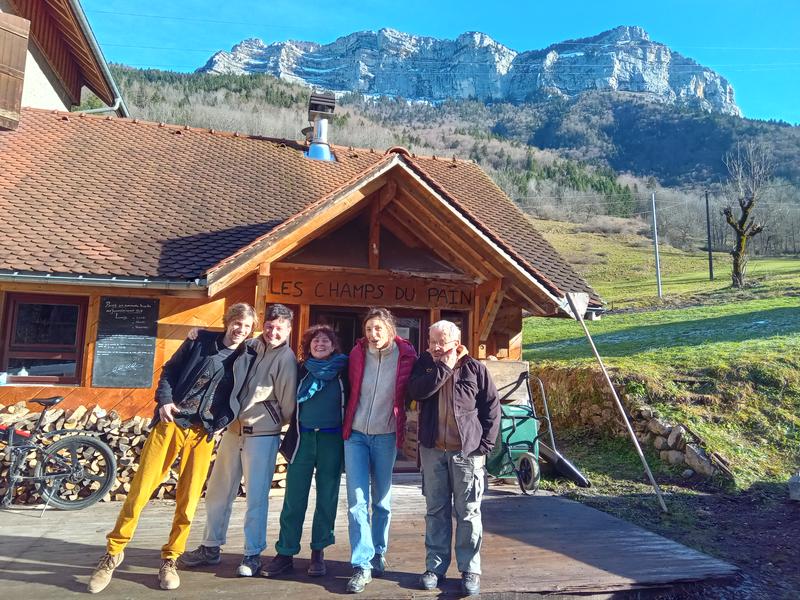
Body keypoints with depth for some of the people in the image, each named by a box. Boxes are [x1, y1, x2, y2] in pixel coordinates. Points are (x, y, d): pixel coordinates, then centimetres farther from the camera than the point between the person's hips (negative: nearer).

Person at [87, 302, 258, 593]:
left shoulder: (248, 359, 6)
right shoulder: (200, 341, 3)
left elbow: (242, 397, 9)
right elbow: (170, 370, 7)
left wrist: (221, 424, -2)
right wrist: (164, 400, -7)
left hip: (203, 432, 1)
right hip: (171, 422, -1)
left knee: (188, 500, 3)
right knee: (140, 490, 1)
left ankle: (170, 559, 20)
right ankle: (113, 552, 19)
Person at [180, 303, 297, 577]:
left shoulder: (286, 358, -11)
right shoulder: (252, 345, 5)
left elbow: (288, 403, -8)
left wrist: (271, 422, 4)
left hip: (261, 435, -6)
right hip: (233, 429, 6)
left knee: (256, 496, 1)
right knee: (217, 490, 13)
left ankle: (252, 555, 15)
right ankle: (210, 547, 28)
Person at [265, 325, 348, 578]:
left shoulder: (343, 369, 2)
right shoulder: (301, 370, 9)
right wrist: (290, 439, 10)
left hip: (331, 440, -1)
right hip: (303, 437, 2)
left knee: (327, 499, 6)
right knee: (294, 498, 1)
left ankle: (318, 553, 17)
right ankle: (285, 553, 10)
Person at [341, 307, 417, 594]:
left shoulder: (406, 355, -9)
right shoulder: (357, 353, -3)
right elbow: (349, 390, 9)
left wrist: (403, 430, 4)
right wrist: (346, 425, 10)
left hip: (386, 436, -1)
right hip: (356, 435, 1)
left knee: (382, 501, 12)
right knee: (357, 501, -3)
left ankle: (378, 555, 29)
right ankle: (362, 565, 4)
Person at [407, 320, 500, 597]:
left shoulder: (475, 368, -3)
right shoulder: (425, 364, 4)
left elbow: (492, 407, 0)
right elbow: (416, 392, -15)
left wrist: (485, 444, -5)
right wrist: (444, 367, -16)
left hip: (467, 451, -2)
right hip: (432, 450, 3)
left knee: (468, 513, 5)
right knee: (435, 511, 11)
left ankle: (470, 570, 16)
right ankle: (435, 566, 23)